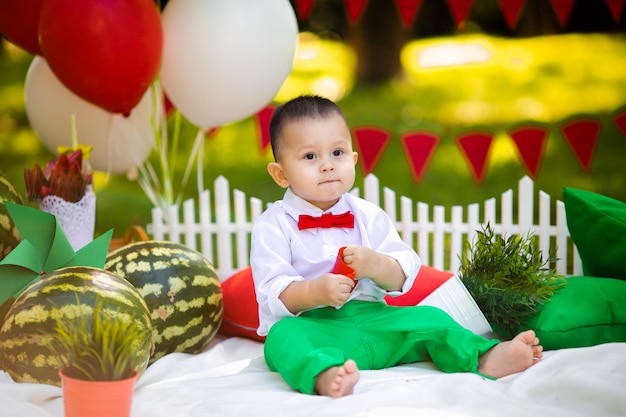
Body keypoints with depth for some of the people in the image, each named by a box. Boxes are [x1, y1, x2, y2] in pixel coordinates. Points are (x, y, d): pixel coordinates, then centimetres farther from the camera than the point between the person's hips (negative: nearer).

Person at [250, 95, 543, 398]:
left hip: (370, 317, 5)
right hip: (309, 325, -5)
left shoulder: (369, 216, 11)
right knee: (283, 336, -36)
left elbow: (402, 277, 4)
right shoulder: (273, 225, -1)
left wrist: (377, 265, -19)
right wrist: (315, 292, -29)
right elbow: (273, 292, -10)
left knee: (428, 317, -13)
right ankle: (325, 376, -63)